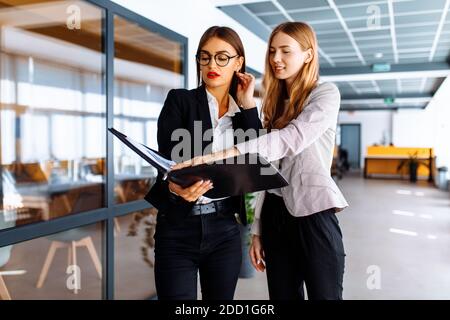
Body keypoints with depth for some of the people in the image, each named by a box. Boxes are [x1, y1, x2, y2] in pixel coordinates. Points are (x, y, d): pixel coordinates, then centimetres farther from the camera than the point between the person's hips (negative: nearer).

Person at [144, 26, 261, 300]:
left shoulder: (243, 113, 10)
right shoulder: (179, 100, 0)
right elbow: (167, 160, -10)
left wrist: (247, 105, -4)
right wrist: (174, 187, -32)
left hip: (225, 230, 3)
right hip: (178, 230, -3)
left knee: (221, 298, 11)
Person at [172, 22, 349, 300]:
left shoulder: (326, 94, -3)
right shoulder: (276, 104, 15)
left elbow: (291, 139, -23)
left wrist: (225, 153, -33)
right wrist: (258, 229, 8)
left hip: (312, 213, -5)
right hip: (275, 215, 6)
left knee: (323, 294, 2)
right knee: (283, 294, 11)